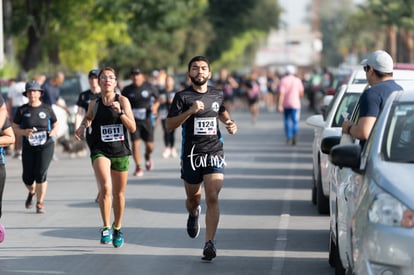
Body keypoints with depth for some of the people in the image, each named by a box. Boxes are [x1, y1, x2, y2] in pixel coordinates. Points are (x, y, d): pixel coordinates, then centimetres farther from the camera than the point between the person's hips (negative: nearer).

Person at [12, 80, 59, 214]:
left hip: (46, 146, -1)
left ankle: (40, 203, 3)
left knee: (41, 174, -13)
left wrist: (54, 131, -9)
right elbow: (15, 128, 4)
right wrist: (24, 132, -16)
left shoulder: (47, 109, 2)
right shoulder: (22, 110, 2)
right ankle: (32, 192, 38)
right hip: (28, 147, 1)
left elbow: (55, 124, 13)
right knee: (27, 178, 1)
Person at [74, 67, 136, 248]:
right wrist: (82, 127, 2)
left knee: (119, 193, 12)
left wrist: (120, 111, -17)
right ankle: (105, 228, -12)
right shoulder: (94, 104, 3)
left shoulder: (123, 101, -1)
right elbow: (88, 118, 24)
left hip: (121, 152, 1)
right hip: (100, 151, -1)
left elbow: (133, 128, -5)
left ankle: (117, 229, 33)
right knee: (105, 187, -24)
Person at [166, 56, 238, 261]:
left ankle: (209, 243, -14)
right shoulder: (182, 96, -3)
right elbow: (169, 125, -10)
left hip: (214, 153, 1)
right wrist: (190, 111, -21)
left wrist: (229, 123, 9)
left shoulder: (217, 95, 8)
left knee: (212, 198, -13)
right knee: (193, 197, 14)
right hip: (191, 154, -1)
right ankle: (193, 214, 52)